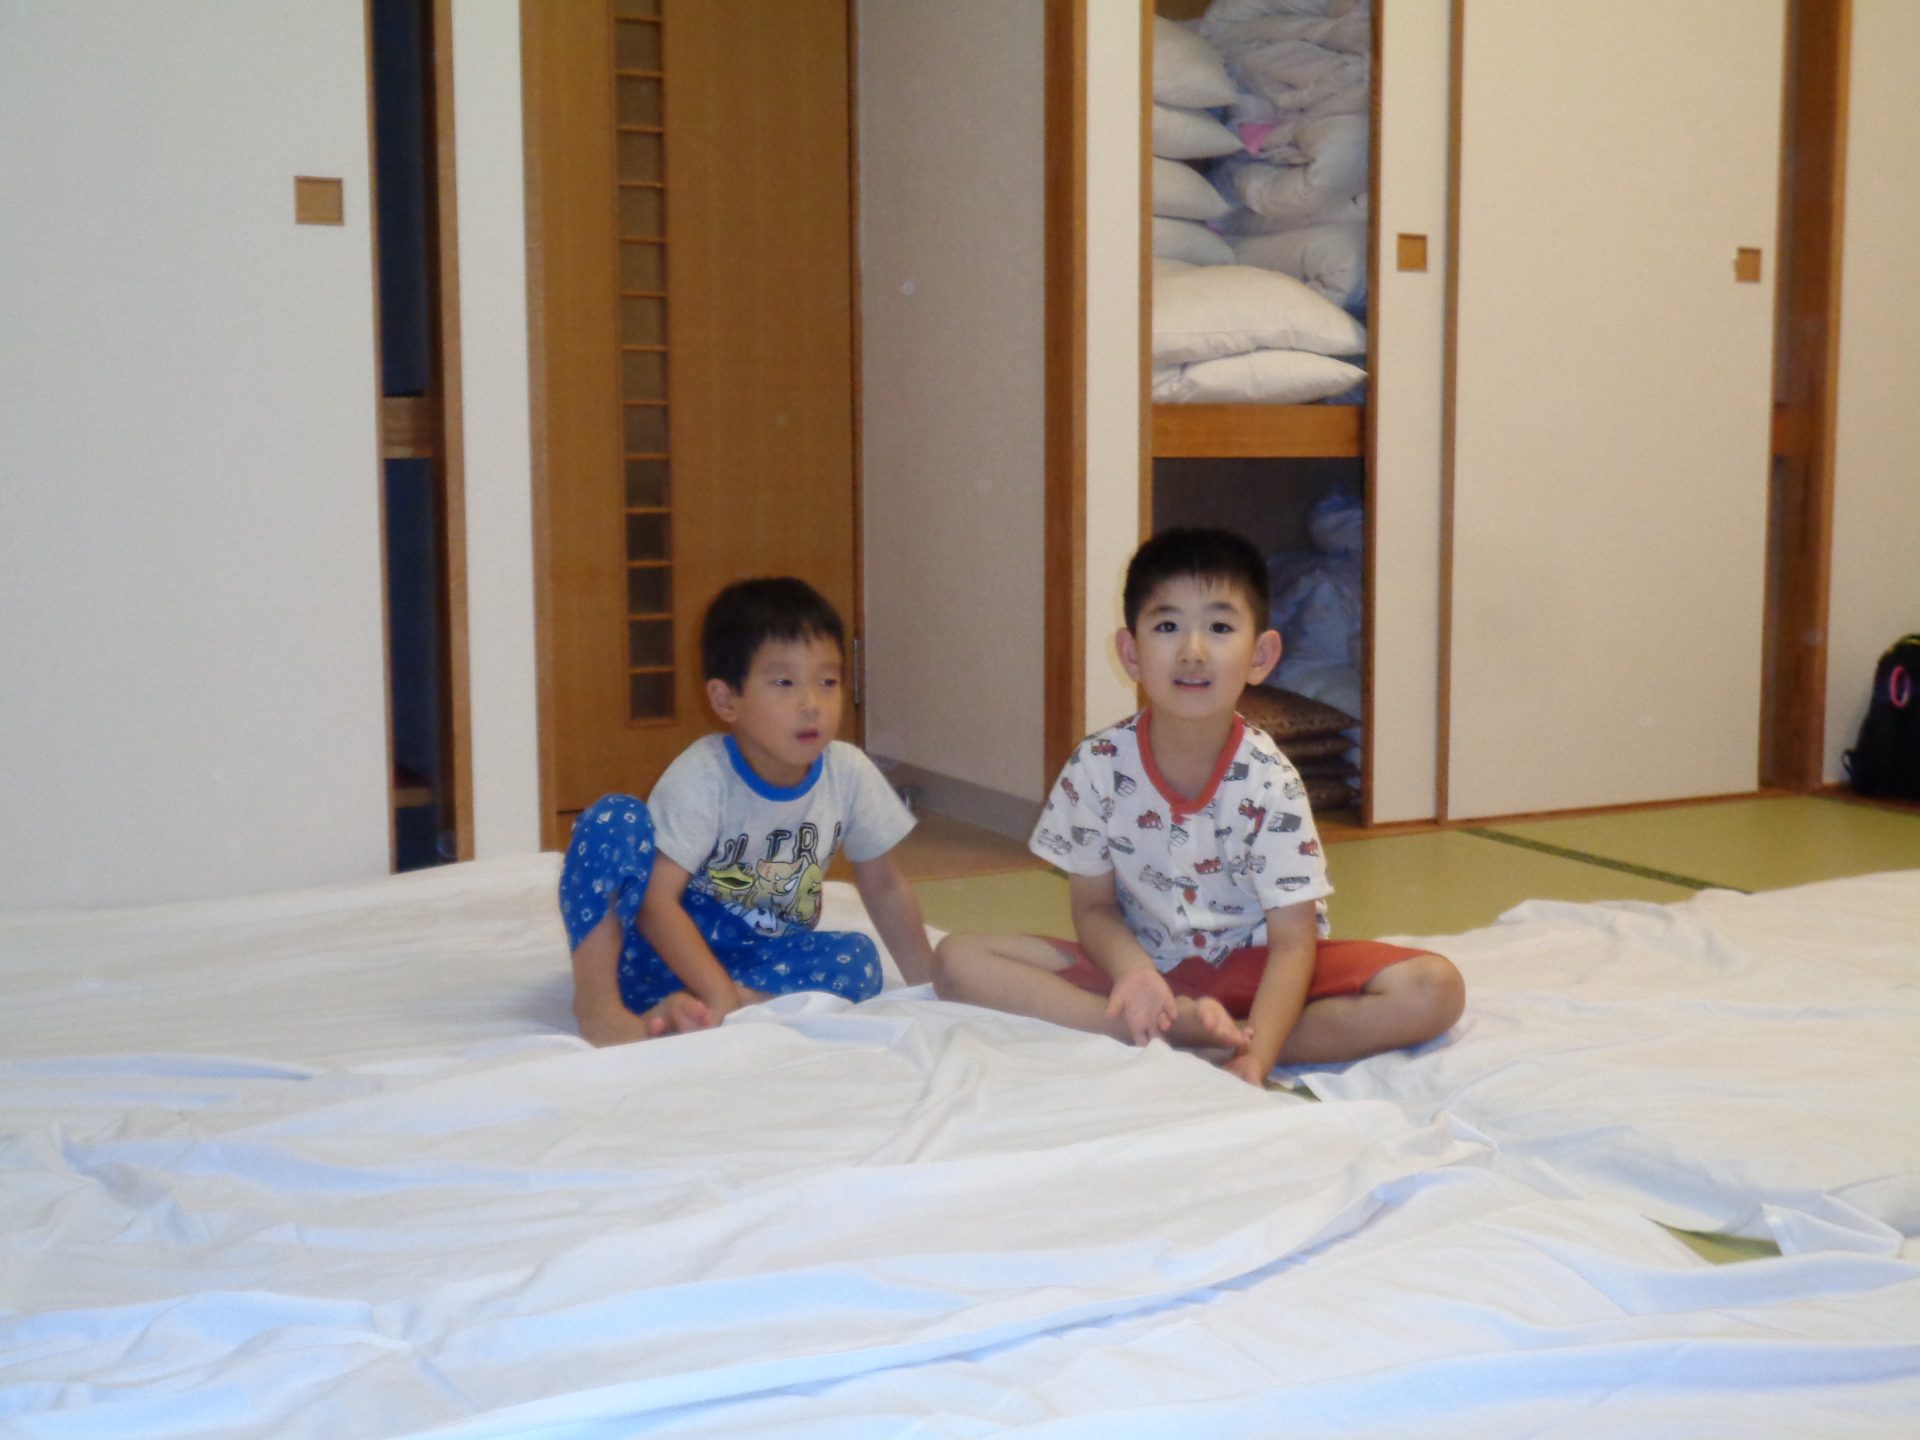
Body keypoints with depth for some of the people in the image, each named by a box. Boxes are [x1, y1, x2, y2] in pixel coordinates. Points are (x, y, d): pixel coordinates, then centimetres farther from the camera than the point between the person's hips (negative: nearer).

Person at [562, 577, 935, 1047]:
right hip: (672, 948, -4)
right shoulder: (702, 776, -19)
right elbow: (657, 900, -25)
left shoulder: (850, 773, -7)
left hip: (755, 955, 4)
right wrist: (720, 993, -36)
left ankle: (681, 1011, -31)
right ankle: (597, 1001, -28)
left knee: (858, 960, -24)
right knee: (614, 818, -24)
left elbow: (885, 891, 5)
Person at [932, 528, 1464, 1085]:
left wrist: (1254, 1057, -34)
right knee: (956, 961, -20)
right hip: (1143, 962, 1)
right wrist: (1134, 972, -26)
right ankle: (1178, 1025, -26)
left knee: (1435, 989, -23)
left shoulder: (1269, 783, -16)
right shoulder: (1098, 767, -12)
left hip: (1251, 967, -1)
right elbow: (1092, 905, -3)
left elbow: (1292, 942, -17)